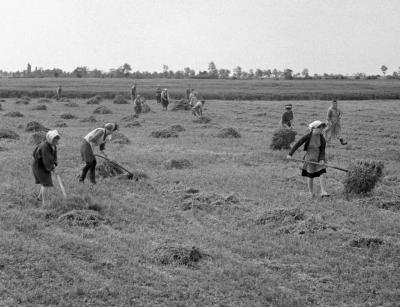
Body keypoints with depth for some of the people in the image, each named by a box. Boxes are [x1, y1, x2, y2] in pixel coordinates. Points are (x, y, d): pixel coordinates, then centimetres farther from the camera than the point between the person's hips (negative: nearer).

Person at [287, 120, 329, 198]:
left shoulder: (322, 138, -6)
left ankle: (323, 192, -11)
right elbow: (297, 144, -10)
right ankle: (311, 193, 25)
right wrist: (290, 154, -14)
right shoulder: (308, 136, -14)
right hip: (310, 159, -2)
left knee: (322, 174, -12)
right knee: (310, 177, 7)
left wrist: (322, 159, -19)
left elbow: (323, 150, -4)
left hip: (319, 158, 2)